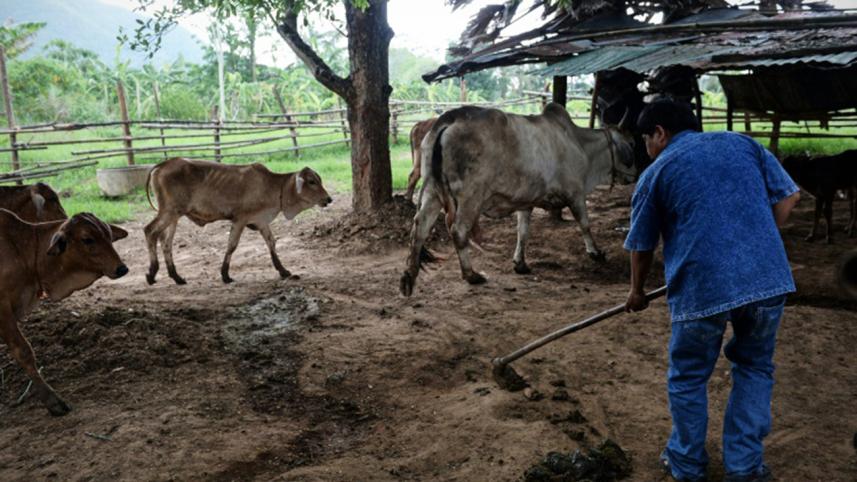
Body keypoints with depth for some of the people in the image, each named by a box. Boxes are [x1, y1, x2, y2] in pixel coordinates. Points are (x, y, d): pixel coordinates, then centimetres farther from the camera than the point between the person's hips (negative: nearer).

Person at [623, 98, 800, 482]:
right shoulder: (743, 143, 16)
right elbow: (788, 196, 12)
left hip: (702, 287, -3)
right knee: (754, 368, 22)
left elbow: (641, 245, 15)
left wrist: (637, 292, 31)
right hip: (769, 277, 4)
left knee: (688, 378, 16)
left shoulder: (656, 172, 8)